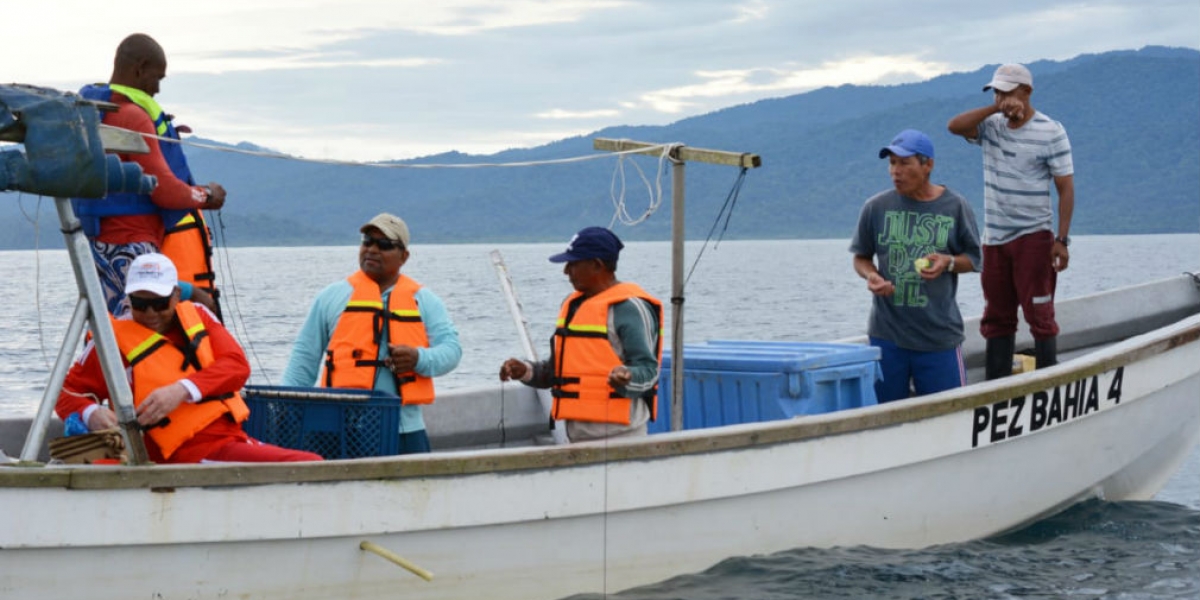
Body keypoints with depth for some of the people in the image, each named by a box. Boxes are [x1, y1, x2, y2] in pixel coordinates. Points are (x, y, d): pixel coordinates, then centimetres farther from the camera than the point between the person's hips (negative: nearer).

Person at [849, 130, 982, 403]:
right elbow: (861, 257, 12)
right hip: (886, 333, 1)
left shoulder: (955, 206, 0)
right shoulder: (876, 207, 3)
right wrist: (870, 276, -10)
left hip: (940, 335, -1)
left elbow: (973, 259, 8)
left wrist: (948, 263, -14)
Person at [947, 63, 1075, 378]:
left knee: (1039, 314, -5)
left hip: (1033, 236, -5)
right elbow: (954, 126, -12)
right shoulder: (991, 126, 6)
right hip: (994, 237, 5)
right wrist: (995, 109, -21)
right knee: (996, 316, 9)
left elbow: (1066, 188, -9)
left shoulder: (1050, 132, -7)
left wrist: (1062, 240, -15)